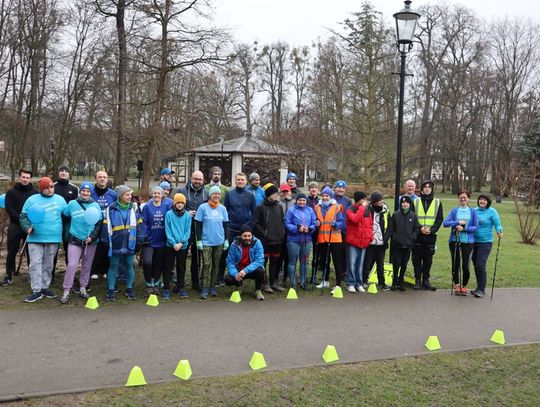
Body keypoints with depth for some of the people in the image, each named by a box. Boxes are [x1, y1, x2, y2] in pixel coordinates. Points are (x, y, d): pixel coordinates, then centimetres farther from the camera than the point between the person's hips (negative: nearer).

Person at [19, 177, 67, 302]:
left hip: (53, 239, 2)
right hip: (35, 238, -2)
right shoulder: (32, 199, 1)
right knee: (35, 264, -5)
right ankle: (36, 291, 0)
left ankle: (45, 287, 23)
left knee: (48, 264, 11)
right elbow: (23, 216, 3)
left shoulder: (60, 199, 7)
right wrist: (27, 227, -15)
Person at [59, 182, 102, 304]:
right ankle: (66, 291, -3)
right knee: (72, 265, -10)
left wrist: (92, 237, -10)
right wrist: (68, 233, 5)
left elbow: (99, 223, 1)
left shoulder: (95, 205, 3)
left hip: (90, 241, 2)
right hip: (75, 240, -2)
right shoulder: (72, 204, 1)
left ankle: (83, 288, 25)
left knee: (87, 266, 10)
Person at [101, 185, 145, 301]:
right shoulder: (111, 209, -6)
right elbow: (106, 226, -3)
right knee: (113, 267, 8)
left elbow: (140, 225, 5)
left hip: (130, 244, 2)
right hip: (115, 245, -2)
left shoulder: (133, 209, 4)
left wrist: (139, 241, 2)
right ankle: (110, 290, 17)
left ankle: (129, 289, 24)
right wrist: (105, 241, -4)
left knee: (129, 266, 11)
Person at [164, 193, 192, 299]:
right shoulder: (169, 214, -6)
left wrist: (181, 243, -13)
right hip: (170, 245, -2)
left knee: (181, 268, 12)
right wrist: (173, 243, -15)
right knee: (168, 267, 5)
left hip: (183, 246, 2)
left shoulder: (187, 215, -1)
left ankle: (180, 287, 24)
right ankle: (166, 288, 13)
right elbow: (167, 231, -8)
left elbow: (188, 231, -2)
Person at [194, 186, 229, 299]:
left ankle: (213, 287, 18)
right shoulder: (203, 207, -2)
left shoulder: (222, 208, 8)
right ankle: (204, 289, -2)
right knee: (206, 265, -7)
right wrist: (199, 240, -5)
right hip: (206, 241, -3)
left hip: (219, 242, 4)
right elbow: (198, 225, -1)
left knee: (216, 265, 9)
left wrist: (226, 239, 9)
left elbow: (226, 225, 13)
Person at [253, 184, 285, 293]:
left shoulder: (279, 207, 12)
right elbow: (256, 224, -7)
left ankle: (274, 283, 22)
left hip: (277, 241, 5)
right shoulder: (260, 207, -5)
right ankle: (264, 284, 8)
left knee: (275, 262, 12)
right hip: (265, 241, -5)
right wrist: (264, 234, -13)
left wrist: (282, 234, 5)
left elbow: (283, 221, 18)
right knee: (263, 262, 0)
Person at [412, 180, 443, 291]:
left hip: (431, 236, 0)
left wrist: (432, 230, -12)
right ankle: (418, 280, 12)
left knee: (428, 260, 5)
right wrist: (420, 228, -14)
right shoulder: (415, 201, 5)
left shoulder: (437, 202, 7)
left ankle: (425, 280, 15)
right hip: (417, 236, 0)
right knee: (416, 259, 2)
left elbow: (439, 219, 3)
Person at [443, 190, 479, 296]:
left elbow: (476, 227, -2)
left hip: (468, 241, -1)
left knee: (466, 265, -2)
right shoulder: (454, 211, 4)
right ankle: (456, 285, 23)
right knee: (455, 264, 6)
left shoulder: (473, 212, 3)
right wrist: (458, 222, -16)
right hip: (454, 240, 1)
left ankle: (464, 286, 18)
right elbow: (445, 223, -6)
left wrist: (464, 228, -16)